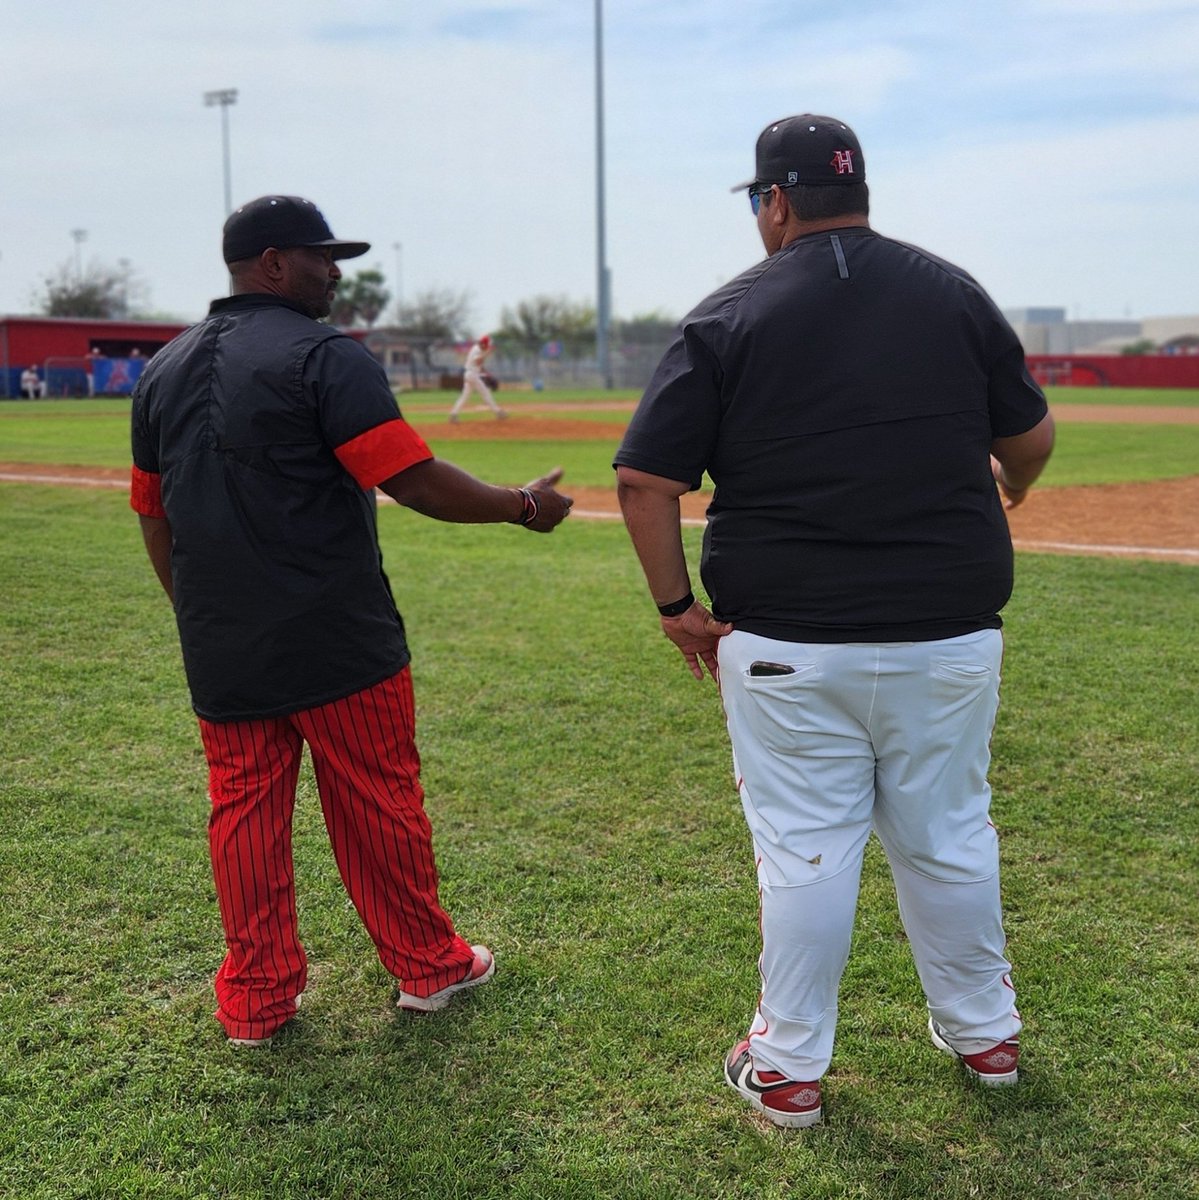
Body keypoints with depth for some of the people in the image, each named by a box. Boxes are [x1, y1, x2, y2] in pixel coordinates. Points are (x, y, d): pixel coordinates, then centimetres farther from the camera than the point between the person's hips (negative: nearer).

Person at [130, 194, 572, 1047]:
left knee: (243, 813, 12)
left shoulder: (164, 370, 12)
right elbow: (415, 480, -18)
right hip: (338, 643, -6)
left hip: (221, 653, 6)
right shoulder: (325, 356, -11)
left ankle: (256, 999, 22)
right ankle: (427, 966, 24)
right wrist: (524, 506, -6)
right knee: (378, 802, 8)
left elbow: (153, 515, 16)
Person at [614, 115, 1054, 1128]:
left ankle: (789, 1066, 22)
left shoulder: (731, 315, -5)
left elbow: (644, 480, -10)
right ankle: (984, 1032, 35)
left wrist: (677, 605, 0)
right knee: (950, 837, 17)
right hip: (951, 634, 3)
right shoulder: (954, 292, 4)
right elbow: (1031, 435, 14)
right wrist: (1010, 490, 35)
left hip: (788, 643, -3)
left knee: (803, 849, 8)